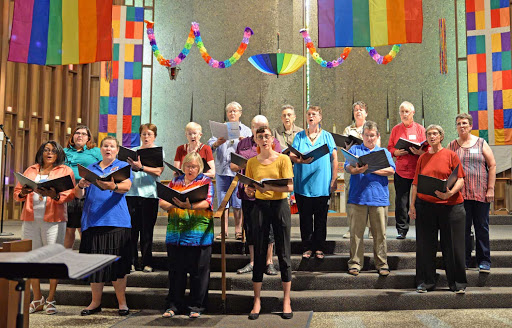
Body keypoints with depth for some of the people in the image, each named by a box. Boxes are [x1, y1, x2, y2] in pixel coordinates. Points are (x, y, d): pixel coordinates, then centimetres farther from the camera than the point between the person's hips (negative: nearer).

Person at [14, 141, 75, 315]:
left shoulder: (65, 171, 9)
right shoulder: (30, 170, 20)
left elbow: (70, 194, -4)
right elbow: (16, 192, 14)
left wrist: (54, 195, -23)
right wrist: (23, 193, -9)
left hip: (53, 219, -3)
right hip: (30, 219, 3)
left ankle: (51, 300, 5)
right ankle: (37, 299, 14)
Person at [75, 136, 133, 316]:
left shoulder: (123, 166, 9)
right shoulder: (90, 168, 18)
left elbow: (126, 186, -11)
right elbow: (79, 195, 10)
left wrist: (112, 186, -33)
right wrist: (80, 185, -13)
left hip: (116, 221, -3)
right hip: (92, 221, 3)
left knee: (117, 262, -3)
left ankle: (122, 302, 7)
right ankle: (95, 302, 17)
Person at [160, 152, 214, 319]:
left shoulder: (206, 181, 4)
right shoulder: (175, 182, 15)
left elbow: (206, 203, -11)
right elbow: (162, 202, 7)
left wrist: (190, 205, -29)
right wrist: (173, 204, -15)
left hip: (199, 235, -3)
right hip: (176, 234, 3)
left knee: (199, 271, 2)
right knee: (176, 271, 9)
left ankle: (196, 306, 15)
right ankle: (174, 305, 20)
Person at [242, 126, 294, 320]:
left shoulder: (283, 159, -1)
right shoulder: (252, 162, 8)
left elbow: (289, 187, -10)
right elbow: (249, 190, 10)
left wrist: (270, 187, -25)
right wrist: (249, 190, -13)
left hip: (280, 206, -2)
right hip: (260, 207, 2)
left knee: (284, 253, 2)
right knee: (259, 254, 3)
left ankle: (286, 301, 11)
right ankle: (257, 301, 11)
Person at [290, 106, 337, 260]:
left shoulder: (327, 136, 7)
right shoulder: (299, 136, 9)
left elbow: (334, 158, 5)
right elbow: (291, 155, 1)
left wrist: (334, 180, -2)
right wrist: (301, 160, -21)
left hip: (322, 185, -1)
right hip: (303, 184, 1)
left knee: (321, 218, 4)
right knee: (305, 217, 4)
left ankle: (319, 248, 14)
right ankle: (307, 247, 13)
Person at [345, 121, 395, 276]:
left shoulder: (384, 152, 16)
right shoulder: (354, 149, 15)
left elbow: (391, 170, 0)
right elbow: (347, 167, -2)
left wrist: (373, 169, -12)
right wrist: (357, 169, -24)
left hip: (379, 198, 1)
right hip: (357, 197, 0)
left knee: (380, 233, 3)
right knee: (356, 232, 1)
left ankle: (382, 264, 12)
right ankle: (355, 263, 9)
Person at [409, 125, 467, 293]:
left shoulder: (451, 155, 3)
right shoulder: (422, 158, 11)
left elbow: (460, 180, -3)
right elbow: (416, 183, 10)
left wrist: (450, 193, -21)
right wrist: (412, 205, 2)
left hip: (450, 205, -2)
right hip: (425, 205, 3)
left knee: (452, 245, 2)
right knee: (425, 245, 5)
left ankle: (458, 283, 15)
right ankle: (426, 282, 16)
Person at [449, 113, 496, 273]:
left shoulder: (481, 143, 5)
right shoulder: (452, 146, 9)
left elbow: (492, 165, 4)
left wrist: (490, 189, -3)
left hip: (480, 193, -1)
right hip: (460, 193, 1)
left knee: (482, 228, 4)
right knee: (462, 228, 4)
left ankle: (484, 261, 13)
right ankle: (464, 260, 14)